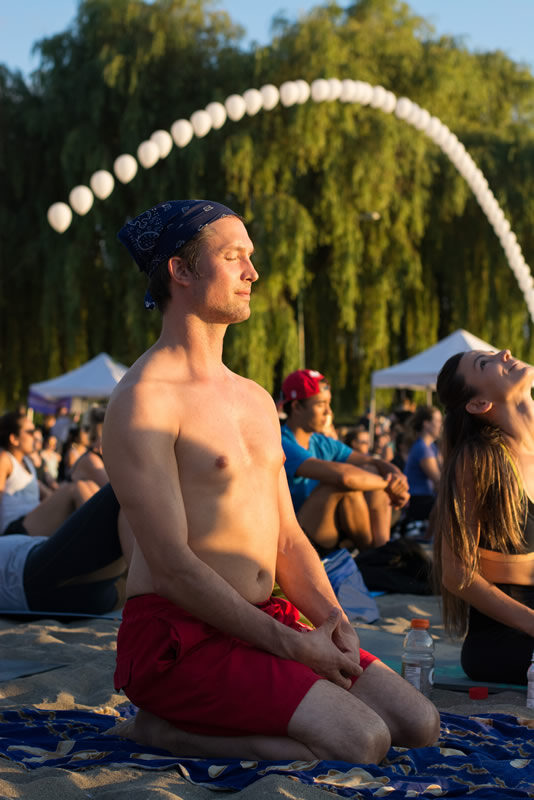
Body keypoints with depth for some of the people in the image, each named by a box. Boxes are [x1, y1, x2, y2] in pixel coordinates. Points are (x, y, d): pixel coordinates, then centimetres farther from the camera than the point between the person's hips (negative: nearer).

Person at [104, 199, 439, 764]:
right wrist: (291, 645, -18)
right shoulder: (142, 401, -12)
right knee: (360, 742, -23)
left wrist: (331, 618, -2)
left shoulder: (256, 399, 17)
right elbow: (173, 566, -18)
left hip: (267, 623, 9)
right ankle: (161, 733, -6)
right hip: (179, 636, -9)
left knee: (418, 725, -2)